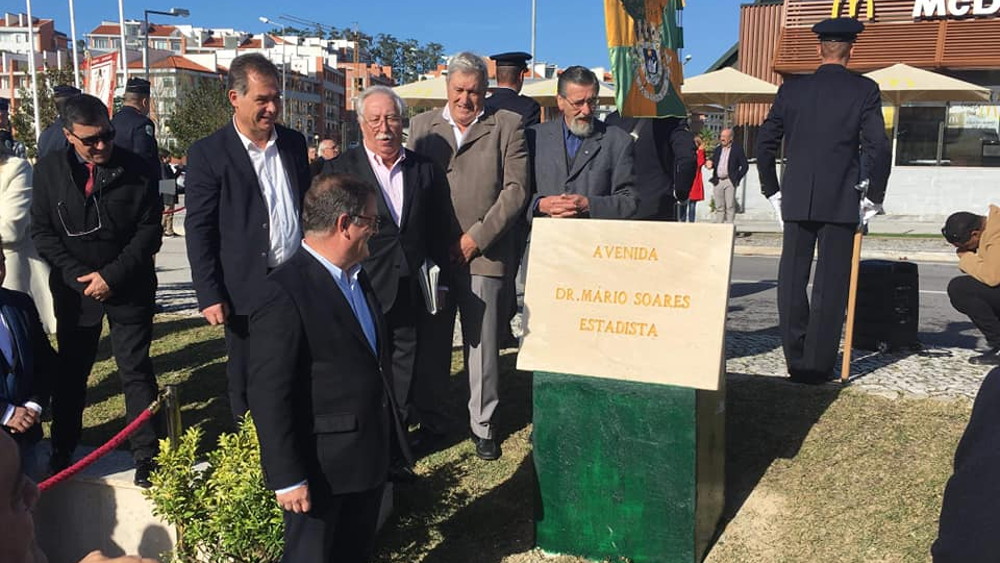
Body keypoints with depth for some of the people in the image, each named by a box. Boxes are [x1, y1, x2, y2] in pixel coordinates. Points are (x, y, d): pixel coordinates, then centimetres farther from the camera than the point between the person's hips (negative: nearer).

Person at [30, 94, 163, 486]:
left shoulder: (134, 169, -7)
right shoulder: (50, 170, -1)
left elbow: (149, 228, -8)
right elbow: (42, 230, 0)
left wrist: (112, 276, -15)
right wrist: (79, 276, -11)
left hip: (129, 289, -2)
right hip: (75, 289, 2)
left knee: (136, 371, 2)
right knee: (70, 372, 15)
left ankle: (146, 454, 12)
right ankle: (62, 450, 32)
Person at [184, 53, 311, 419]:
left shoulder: (294, 143, 8)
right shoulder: (208, 153, -7)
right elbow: (198, 230, -7)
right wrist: (209, 296, -11)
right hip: (247, 290, -4)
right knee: (248, 388, 10)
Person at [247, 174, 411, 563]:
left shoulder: (357, 276, 8)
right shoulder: (286, 292, -21)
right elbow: (269, 394, -21)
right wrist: (287, 478, -20)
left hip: (370, 457, 8)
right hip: (322, 470, -8)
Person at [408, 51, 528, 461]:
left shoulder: (507, 126, 3)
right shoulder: (422, 125, 12)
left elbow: (516, 189, -3)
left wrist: (476, 237, -9)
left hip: (482, 252, -2)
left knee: (482, 343, 2)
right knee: (430, 342, 10)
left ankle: (483, 425, 17)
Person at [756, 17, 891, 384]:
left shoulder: (791, 90, 6)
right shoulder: (864, 90, 0)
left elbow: (765, 143, 6)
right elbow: (878, 148, -7)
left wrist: (773, 191, 14)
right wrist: (873, 198, 4)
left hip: (796, 201, 2)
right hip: (842, 202, -2)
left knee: (792, 280, 9)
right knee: (831, 284, 3)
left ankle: (796, 361, 13)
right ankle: (818, 365, 5)